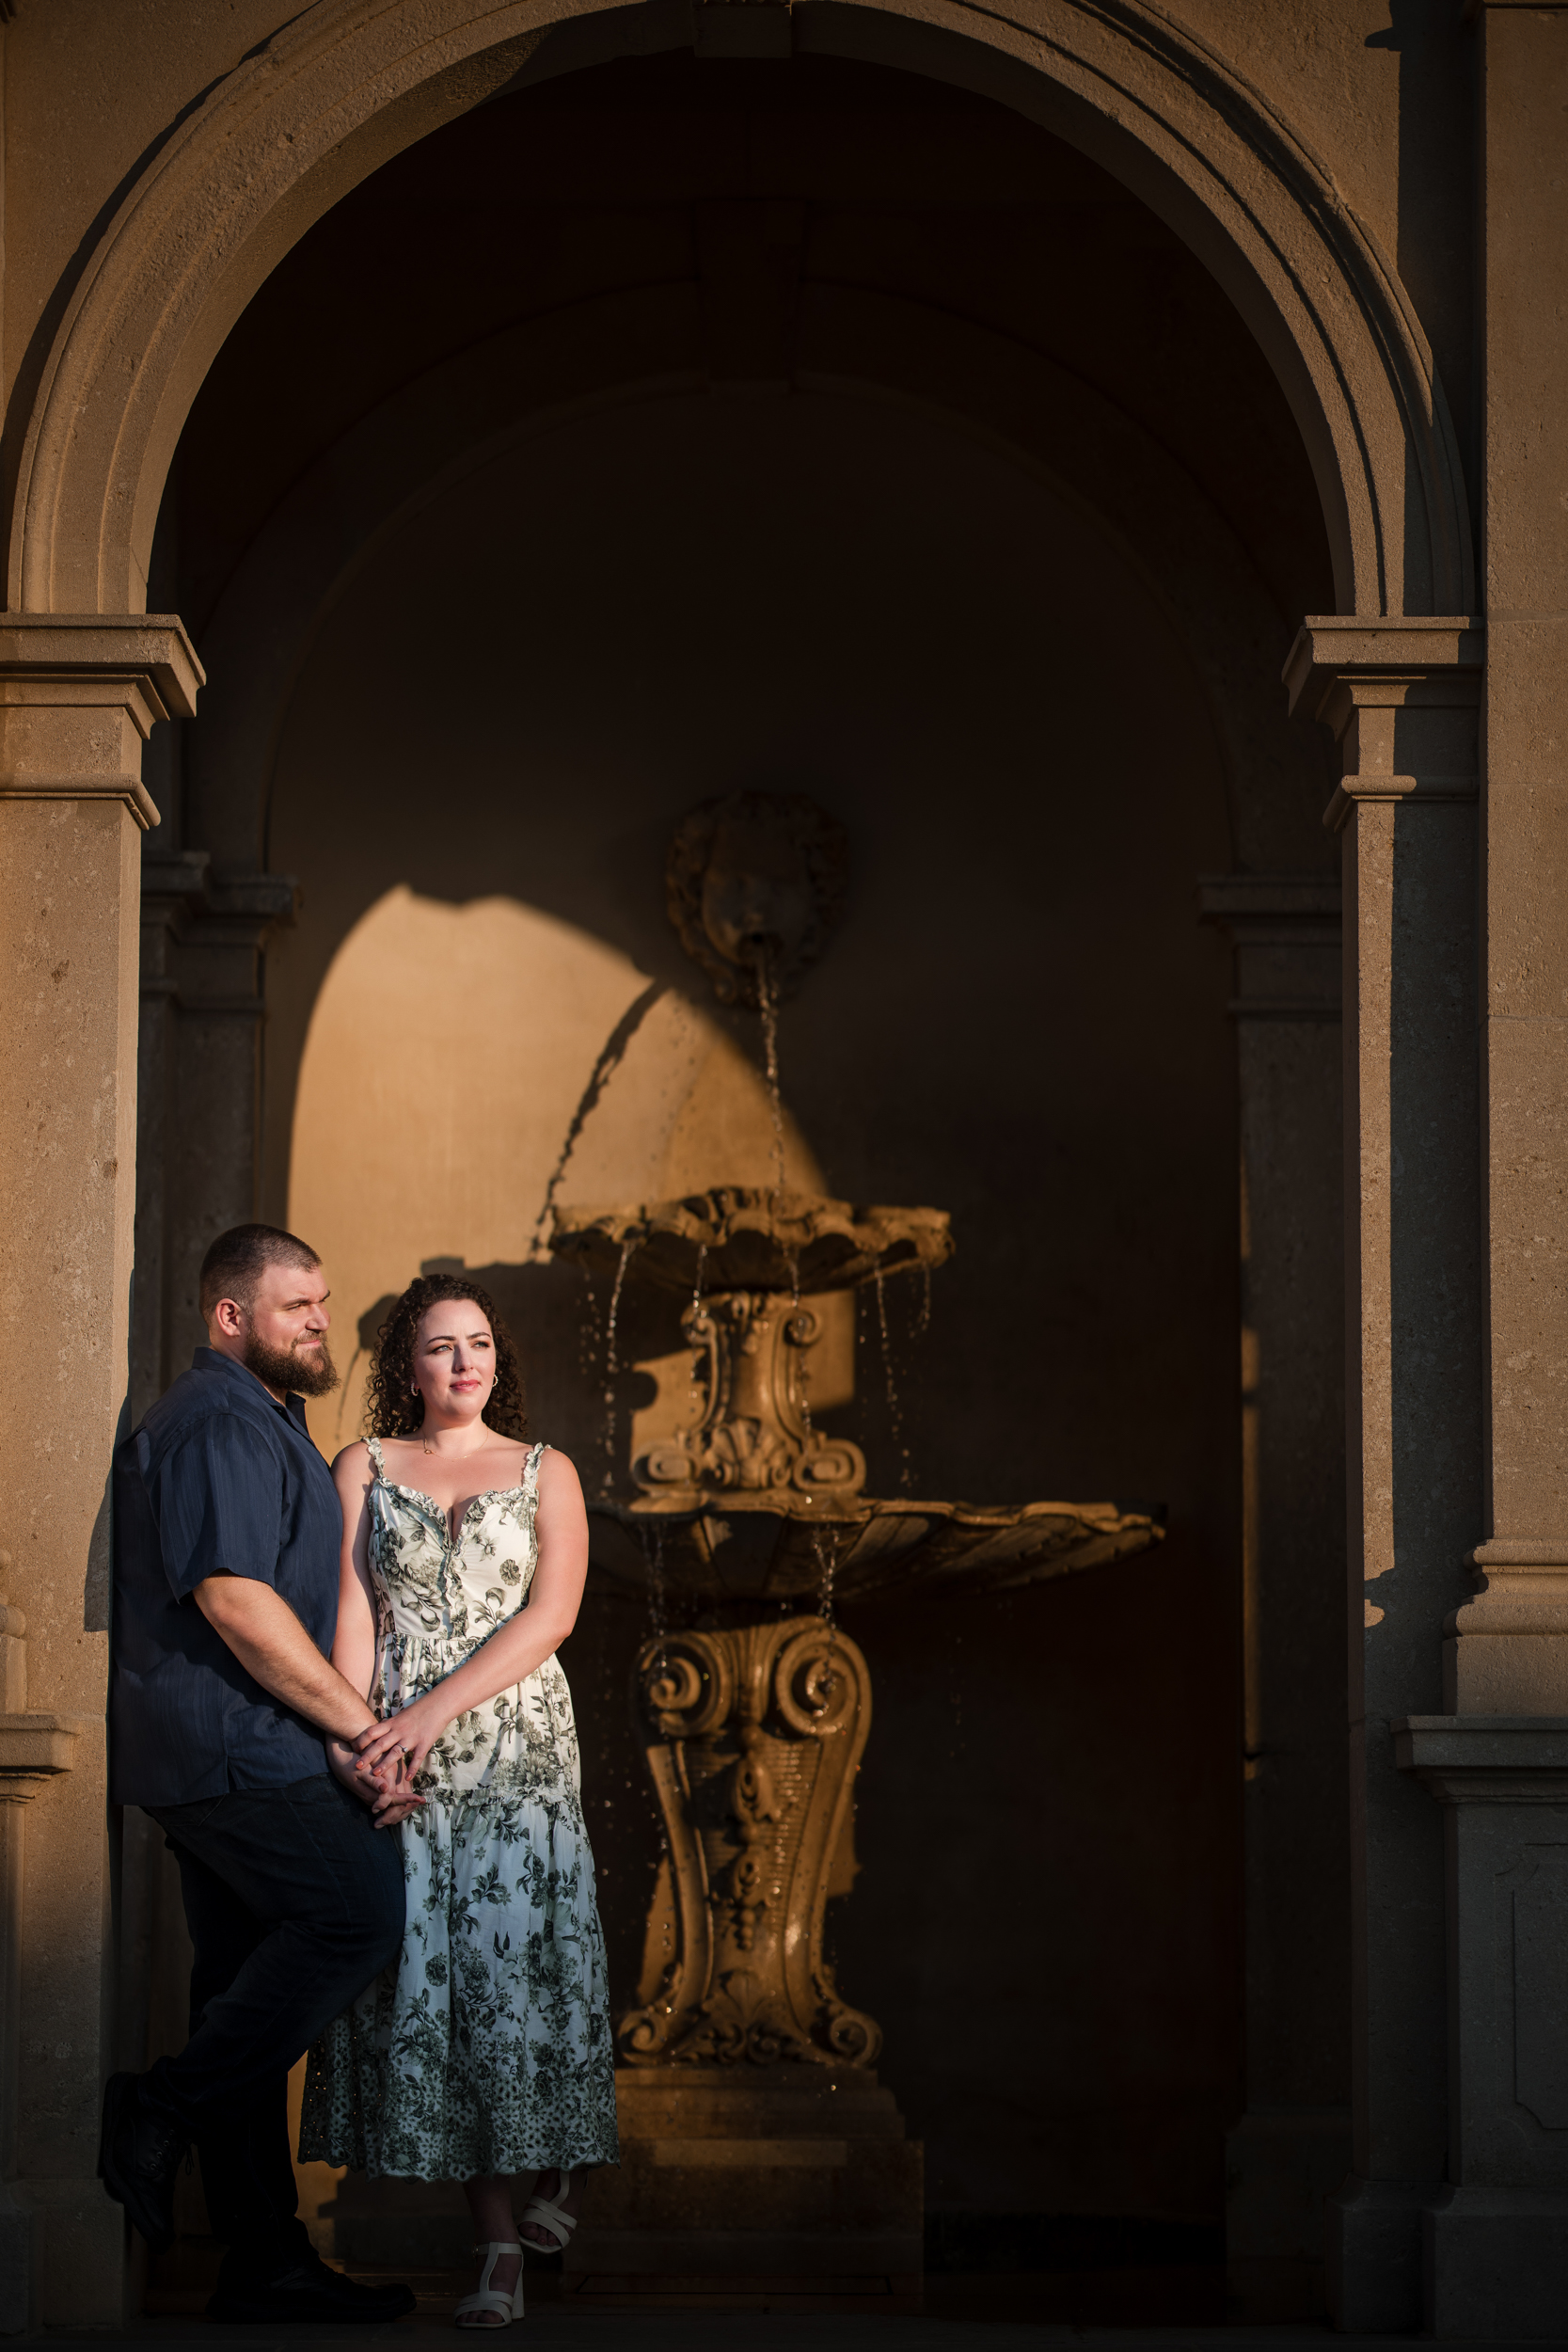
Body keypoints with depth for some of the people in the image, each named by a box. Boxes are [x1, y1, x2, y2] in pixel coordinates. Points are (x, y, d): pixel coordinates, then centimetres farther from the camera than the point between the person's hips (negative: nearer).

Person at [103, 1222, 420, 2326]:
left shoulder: (265, 1422, 23)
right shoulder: (219, 1425, -12)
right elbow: (233, 1599, -21)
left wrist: (341, 1740, 12)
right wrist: (361, 1726, -14)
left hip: (228, 1756, 10)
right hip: (227, 1747, -10)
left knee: (251, 1982, 8)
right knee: (360, 1908, -15)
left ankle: (267, 2263, 10)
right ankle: (164, 2109, -10)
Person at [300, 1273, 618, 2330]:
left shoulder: (545, 1473, 9)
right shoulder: (364, 1469, 11)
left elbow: (550, 1615, -3)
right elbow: (351, 1616, 3)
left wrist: (436, 1709, -13)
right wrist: (353, 1740, -10)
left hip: (520, 1741, -1)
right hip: (397, 1744, 1)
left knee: (520, 1955, -9)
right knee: (425, 1972, -4)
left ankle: (563, 2165, 16)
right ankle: (498, 2241, -1)